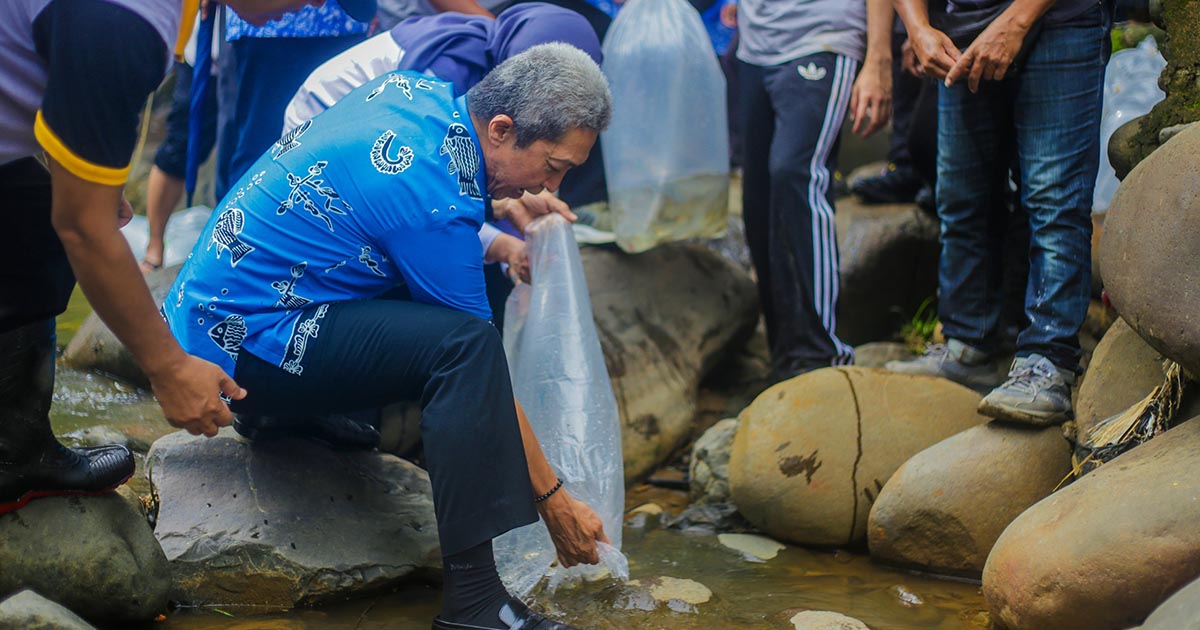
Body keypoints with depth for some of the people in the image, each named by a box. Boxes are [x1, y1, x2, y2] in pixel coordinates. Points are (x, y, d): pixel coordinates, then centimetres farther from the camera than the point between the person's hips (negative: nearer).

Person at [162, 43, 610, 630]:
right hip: (240, 353, -10)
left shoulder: (417, 89, 1)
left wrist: (492, 203, 10)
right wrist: (554, 500, -6)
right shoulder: (439, 206, -24)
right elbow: (477, 362, -16)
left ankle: (298, 419, 22)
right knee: (465, 341, -26)